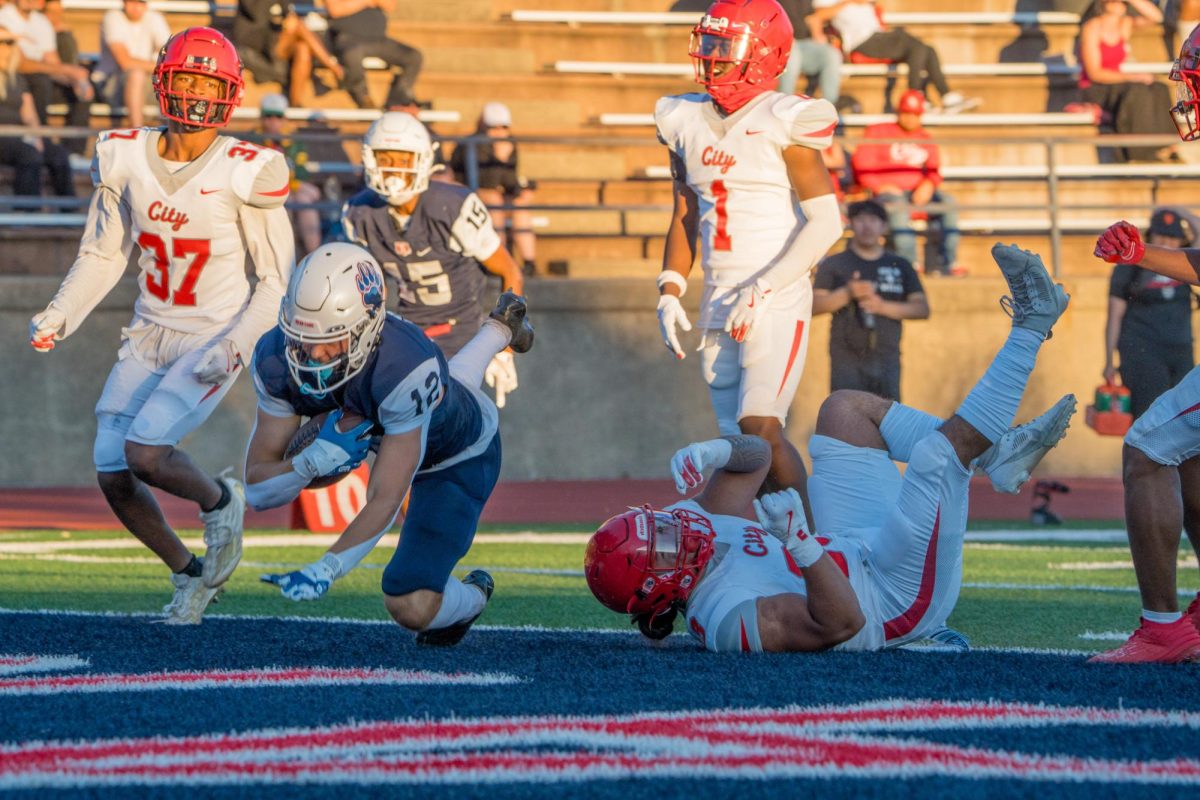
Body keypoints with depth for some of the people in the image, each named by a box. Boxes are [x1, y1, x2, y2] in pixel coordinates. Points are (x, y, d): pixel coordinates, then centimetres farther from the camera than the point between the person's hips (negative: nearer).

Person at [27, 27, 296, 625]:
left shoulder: (243, 174, -15)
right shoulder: (127, 160, -2)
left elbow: (277, 279, -8)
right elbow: (103, 255, 10)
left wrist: (237, 345, -20)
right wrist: (59, 317, -4)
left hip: (213, 342, -5)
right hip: (149, 337, 5)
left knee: (144, 453, -23)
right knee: (114, 479, -2)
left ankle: (219, 501, 11)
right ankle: (189, 574, 24)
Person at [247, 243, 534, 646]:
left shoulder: (404, 368, -47)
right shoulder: (278, 359, -31)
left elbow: (385, 500, -45)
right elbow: (257, 489, -27)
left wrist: (324, 571, -55)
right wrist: (314, 461, -47)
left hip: (461, 456, -5)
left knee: (412, 607, -16)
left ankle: (472, 596, 21)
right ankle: (501, 329, 62)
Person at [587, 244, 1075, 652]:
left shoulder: (695, 524, -7)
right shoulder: (729, 618, -33)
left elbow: (756, 454, 2)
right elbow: (842, 622, -37)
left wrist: (708, 451, -20)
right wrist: (802, 546, -48)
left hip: (858, 551, 9)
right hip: (904, 597, -9)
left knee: (844, 410, 13)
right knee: (936, 451, -28)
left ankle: (995, 454, 14)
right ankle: (1031, 326, -8)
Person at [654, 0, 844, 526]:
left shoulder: (782, 124, -9)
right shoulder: (688, 123, 10)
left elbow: (825, 222, -11)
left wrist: (764, 291, -16)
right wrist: (670, 292, 7)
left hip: (777, 301, -6)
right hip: (719, 304, 7)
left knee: (760, 427, -19)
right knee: (738, 443, 4)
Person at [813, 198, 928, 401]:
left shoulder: (900, 266, 15)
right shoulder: (834, 264, 10)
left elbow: (923, 309, 7)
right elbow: (814, 305, 1)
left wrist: (884, 306, -9)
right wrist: (847, 293, -15)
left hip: (886, 359, 2)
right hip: (847, 359, -2)